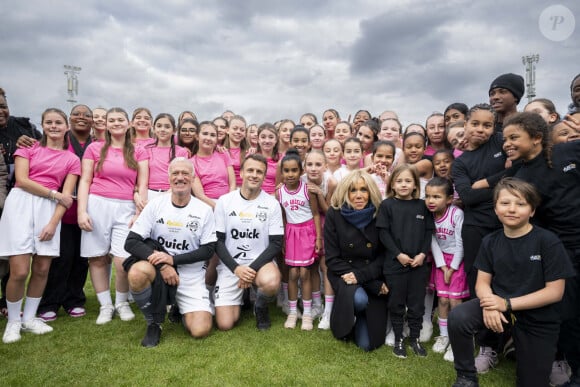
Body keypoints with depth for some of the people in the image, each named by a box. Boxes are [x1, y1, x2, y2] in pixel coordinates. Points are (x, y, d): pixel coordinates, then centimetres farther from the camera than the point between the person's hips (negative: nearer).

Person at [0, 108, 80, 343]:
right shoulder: (29, 148, 10)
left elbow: (67, 197, 3)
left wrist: (53, 223, -8)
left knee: (42, 269, 1)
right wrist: (56, 194, -6)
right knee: (20, 271, -8)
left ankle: (29, 318, 20)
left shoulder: (71, 159, 11)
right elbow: (22, 180, -3)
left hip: (49, 208, 2)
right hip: (21, 204, -2)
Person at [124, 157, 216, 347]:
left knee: (200, 330, -14)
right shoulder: (155, 204, -4)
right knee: (137, 273, -34)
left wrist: (173, 259, -18)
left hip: (191, 275, 0)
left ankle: (180, 308, 23)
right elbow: (131, 242, -9)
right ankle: (153, 323, -5)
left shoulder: (204, 210, -4)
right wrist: (163, 265, -21)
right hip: (158, 269, 0)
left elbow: (208, 250, -5)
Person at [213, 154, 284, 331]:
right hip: (230, 266, 1)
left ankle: (261, 306, 1)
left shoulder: (272, 204, -3)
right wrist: (236, 268, -15)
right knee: (224, 324, -8)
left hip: (260, 262, 0)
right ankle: (241, 296, 26)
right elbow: (218, 240, -2)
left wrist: (253, 268, -17)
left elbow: (276, 243, -5)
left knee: (271, 283, -36)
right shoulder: (224, 201, -2)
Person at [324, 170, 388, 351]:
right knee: (359, 299, -35)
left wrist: (361, 276, -20)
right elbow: (332, 258, -10)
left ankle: (359, 320, 31)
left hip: (373, 277, 1)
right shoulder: (334, 214, -9)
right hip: (344, 274, -1)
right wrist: (372, 283, -17)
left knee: (367, 343, -6)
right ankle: (347, 321, 4)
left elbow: (384, 255, -3)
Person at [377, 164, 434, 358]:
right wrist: (398, 254, -14)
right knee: (397, 303, 10)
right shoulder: (387, 205, -4)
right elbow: (383, 232, -7)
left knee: (417, 303, 12)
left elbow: (428, 232, 5)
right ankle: (398, 339, 25)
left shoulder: (422, 206, 5)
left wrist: (422, 254, -8)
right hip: (395, 263, -2)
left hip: (419, 263, 3)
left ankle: (415, 339, 28)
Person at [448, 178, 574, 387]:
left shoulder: (548, 241, -15)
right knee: (457, 318, -28)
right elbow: (482, 282, -1)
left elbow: (555, 292, -16)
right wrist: (489, 304, -24)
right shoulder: (490, 241, -3)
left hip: (538, 319, -2)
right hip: (499, 305, 2)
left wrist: (507, 304, -23)